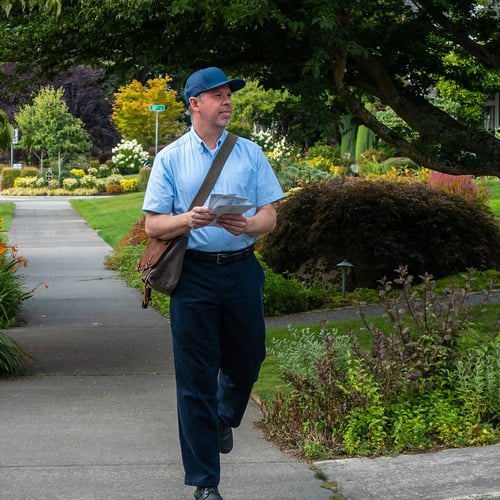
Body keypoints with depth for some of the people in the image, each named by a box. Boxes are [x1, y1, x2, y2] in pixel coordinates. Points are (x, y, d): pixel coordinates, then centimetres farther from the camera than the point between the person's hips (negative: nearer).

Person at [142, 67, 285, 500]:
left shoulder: (250, 153, 9)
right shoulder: (170, 159, 4)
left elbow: (270, 216, 4)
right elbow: (154, 225, 0)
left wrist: (246, 225, -18)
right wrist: (188, 220, -20)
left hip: (242, 269, 2)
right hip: (193, 273, -2)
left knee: (246, 361, 12)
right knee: (195, 378, -1)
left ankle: (224, 418, 48)